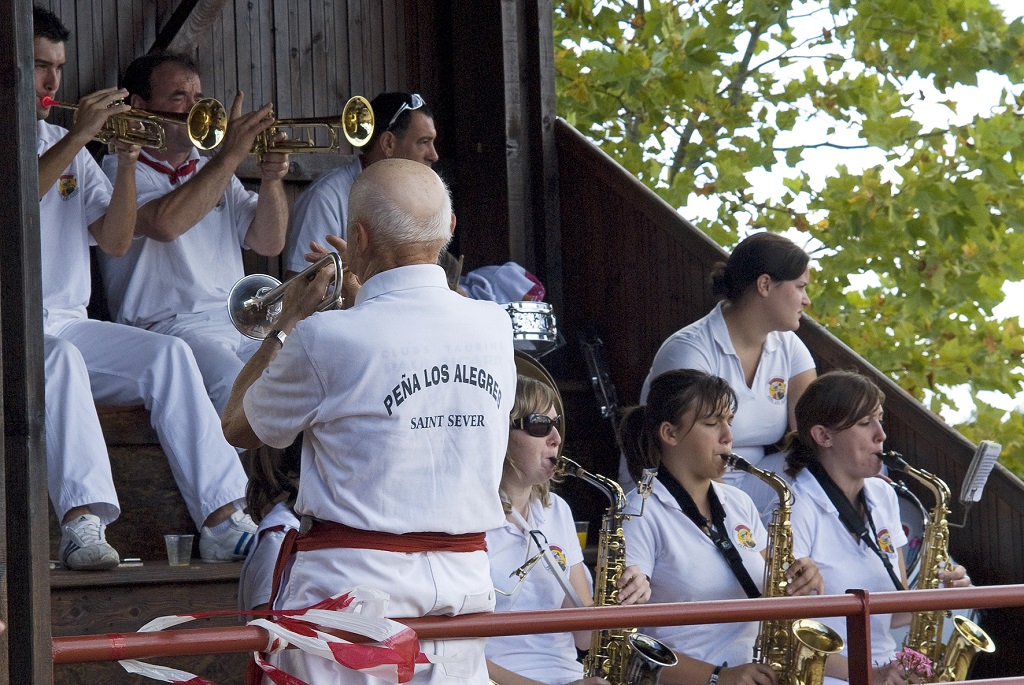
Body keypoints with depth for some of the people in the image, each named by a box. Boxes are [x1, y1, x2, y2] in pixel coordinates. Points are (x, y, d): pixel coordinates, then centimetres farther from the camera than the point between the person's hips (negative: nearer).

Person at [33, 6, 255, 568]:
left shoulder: (67, 147, 19)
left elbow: (114, 241, 11)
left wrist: (126, 163, -4)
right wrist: (78, 136, -21)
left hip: (67, 325, 6)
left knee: (168, 354, -18)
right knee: (60, 355, -37)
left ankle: (222, 523, -27)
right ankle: (82, 522, -46)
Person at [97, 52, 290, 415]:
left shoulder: (213, 173, 25)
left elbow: (269, 243, 15)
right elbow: (165, 223, -19)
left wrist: (271, 179, -3)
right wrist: (230, 154, -16)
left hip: (243, 325, 7)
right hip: (168, 327, -7)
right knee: (240, 388, -35)